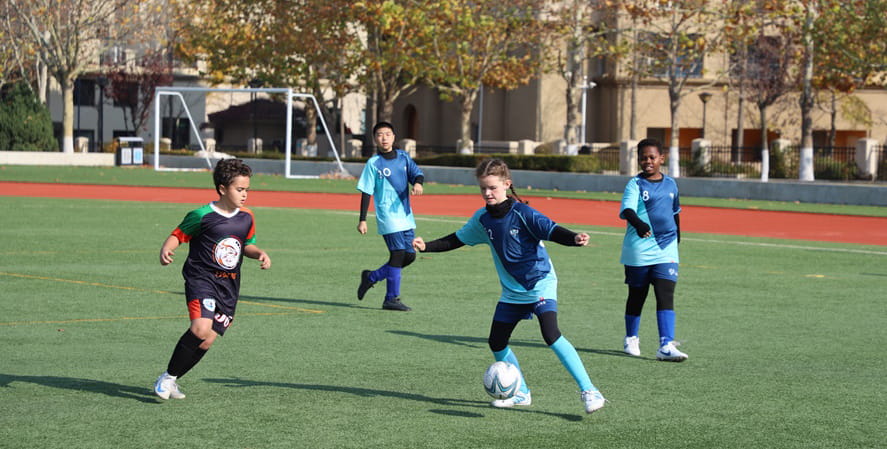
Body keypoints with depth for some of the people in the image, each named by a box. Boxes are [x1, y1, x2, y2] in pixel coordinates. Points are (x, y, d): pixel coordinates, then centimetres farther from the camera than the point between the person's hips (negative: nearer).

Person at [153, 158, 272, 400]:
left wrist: (259, 253, 2)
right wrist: (166, 250, -23)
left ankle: (171, 380, 21)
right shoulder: (202, 216, -10)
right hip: (201, 278, -6)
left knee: (206, 342, 2)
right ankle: (167, 377, -9)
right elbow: (178, 235, -3)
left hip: (229, 287, 6)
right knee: (200, 329, -26)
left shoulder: (247, 218, 8)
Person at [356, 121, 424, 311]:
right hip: (387, 215, -6)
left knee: (410, 255, 7)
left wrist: (418, 182, -23)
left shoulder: (403, 157, 10)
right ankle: (392, 299, -5)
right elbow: (366, 192, -3)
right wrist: (362, 220, -7)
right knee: (398, 253, -12)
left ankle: (371, 277, 23)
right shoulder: (373, 163, -3)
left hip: (406, 215, 6)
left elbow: (417, 173, 2)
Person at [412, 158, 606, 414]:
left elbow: (552, 231, -28)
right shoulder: (482, 219, 1)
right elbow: (457, 240, 15)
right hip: (512, 291, 8)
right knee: (496, 343, 9)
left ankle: (589, 391, -23)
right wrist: (427, 246, 4)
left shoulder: (522, 213, -18)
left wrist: (574, 239, -48)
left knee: (551, 334, -25)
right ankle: (521, 394, 29)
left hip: (540, 283, -8)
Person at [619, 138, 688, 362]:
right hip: (639, 251, -3)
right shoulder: (635, 184, -6)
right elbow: (627, 210, -24)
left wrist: (677, 239, 28)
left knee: (666, 296, -10)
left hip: (666, 250, 3)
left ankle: (666, 346, -18)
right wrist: (638, 223, -44)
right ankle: (631, 339, 31)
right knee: (636, 296, 12)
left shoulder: (671, 184, 9)